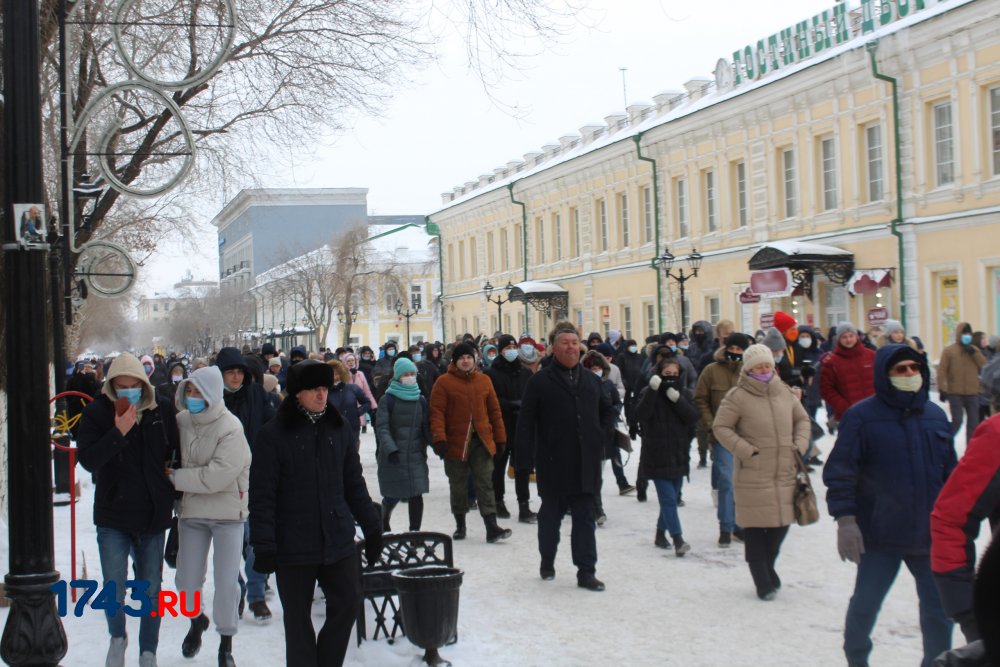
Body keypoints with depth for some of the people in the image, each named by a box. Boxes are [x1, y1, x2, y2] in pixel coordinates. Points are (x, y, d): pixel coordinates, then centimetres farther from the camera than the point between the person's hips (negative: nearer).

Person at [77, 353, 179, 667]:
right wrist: (118, 433, -26)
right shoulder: (97, 413, -7)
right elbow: (88, 460, -17)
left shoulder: (162, 410, -2)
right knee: (114, 591, -4)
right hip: (113, 517, -1)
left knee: (151, 590, 10)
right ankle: (117, 637, 26)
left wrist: (173, 488, 7)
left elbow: (176, 451, 11)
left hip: (153, 516, 2)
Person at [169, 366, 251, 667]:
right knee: (186, 583, 10)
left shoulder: (230, 427, -18)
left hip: (227, 511, -4)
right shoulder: (181, 420, -3)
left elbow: (218, 475, -24)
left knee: (227, 583, -1)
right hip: (192, 510, 4)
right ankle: (197, 621, 42)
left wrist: (175, 477, -16)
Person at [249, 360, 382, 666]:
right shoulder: (274, 434, -7)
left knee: (347, 604, 4)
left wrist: (371, 527, 12)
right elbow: (262, 495, -9)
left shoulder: (338, 428, 7)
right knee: (298, 620, 7)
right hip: (294, 546, -4)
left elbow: (354, 483, 13)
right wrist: (264, 545, -14)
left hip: (338, 540, 4)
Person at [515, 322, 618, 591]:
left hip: (585, 464, 3)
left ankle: (586, 572, 6)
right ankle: (547, 561, 31)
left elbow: (608, 411, 24)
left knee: (585, 518, 3)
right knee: (551, 515, 12)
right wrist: (524, 460, -13)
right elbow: (526, 423, -8)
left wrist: (601, 434, 7)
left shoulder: (590, 380, 9)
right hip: (553, 464, -3)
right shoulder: (540, 381, -5)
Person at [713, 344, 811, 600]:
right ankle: (763, 582, 10)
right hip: (753, 475, -5)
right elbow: (720, 427, -7)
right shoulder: (738, 396, -9)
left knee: (781, 522, 11)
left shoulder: (784, 392, 7)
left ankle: (768, 568, 34)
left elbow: (802, 419, 19)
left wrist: (800, 445, 4)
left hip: (785, 472, 5)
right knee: (755, 526, -1)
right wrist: (746, 450, -14)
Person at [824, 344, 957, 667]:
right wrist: (845, 519, -16)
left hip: (930, 534, 4)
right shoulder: (861, 417, -10)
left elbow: (950, 471, 15)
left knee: (939, 607, 11)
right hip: (880, 535, -4)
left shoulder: (935, 416, 6)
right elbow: (840, 471, -11)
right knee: (865, 603, 7)